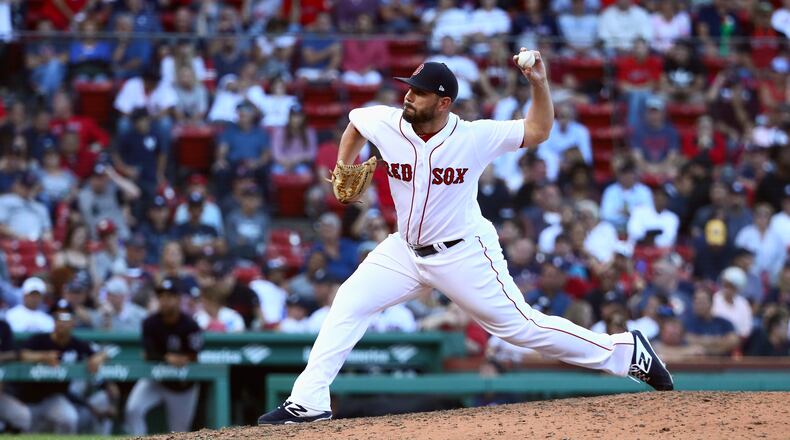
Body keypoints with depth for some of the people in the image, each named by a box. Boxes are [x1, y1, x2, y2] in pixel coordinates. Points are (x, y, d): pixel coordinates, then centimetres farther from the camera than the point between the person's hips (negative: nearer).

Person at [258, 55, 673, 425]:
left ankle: (626, 352, 10)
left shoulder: (474, 137, -18)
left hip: (464, 254, -4)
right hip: (406, 251, 4)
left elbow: (538, 130, -9)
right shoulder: (386, 124, -10)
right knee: (349, 304, -7)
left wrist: (539, 82, -23)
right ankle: (308, 401, -4)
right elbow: (355, 121, 15)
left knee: (521, 326, -3)